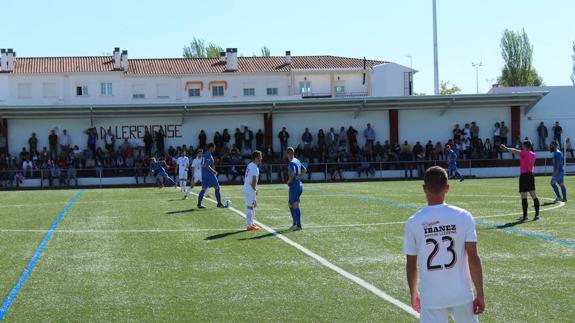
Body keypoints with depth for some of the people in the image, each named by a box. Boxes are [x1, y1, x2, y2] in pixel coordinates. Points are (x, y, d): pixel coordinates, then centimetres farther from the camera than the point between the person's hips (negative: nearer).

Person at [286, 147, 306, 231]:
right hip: (299, 185, 9)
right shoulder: (297, 161, 13)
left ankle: (298, 225, -8)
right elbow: (304, 170, 26)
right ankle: (295, 223, 19)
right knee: (290, 204, 17)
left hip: (294, 186, -9)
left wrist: (289, 181, -14)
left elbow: (293, 172, -29)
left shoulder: (292, 162, -14)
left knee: (295, 205, -7)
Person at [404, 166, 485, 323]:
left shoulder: (413, 222, -4)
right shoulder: (463, 217, -5)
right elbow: (473, 258, -8)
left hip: (431, 298, 0)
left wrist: (414, 293, 19)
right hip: (462, 295, 1)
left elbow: (411, 265, 4)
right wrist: (480, 294, 0)